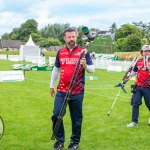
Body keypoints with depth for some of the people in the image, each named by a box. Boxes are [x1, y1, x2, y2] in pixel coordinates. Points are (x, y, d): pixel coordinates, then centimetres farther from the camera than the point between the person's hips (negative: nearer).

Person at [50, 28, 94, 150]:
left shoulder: (83, 52, -1)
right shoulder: (60, 52, 9)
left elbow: (92, 70, -3)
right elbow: (56, 69, 19)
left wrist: (85, 66, -25)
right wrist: (52, 85, 20)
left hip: (77, 92, -3)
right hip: (61, 91, 3)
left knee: (76, 119, 5)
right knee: (56, 115, -3)